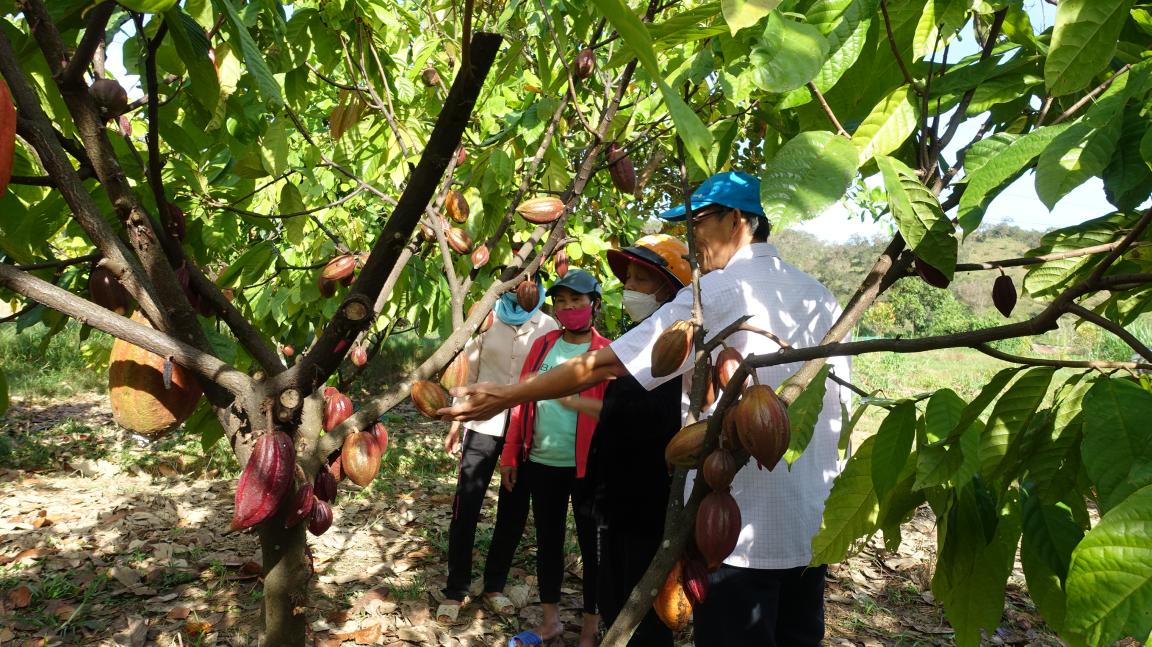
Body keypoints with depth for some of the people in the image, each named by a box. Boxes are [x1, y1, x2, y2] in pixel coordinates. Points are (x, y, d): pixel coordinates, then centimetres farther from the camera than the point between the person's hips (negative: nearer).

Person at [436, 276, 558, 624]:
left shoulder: (549, 328, 0)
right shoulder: (486, 320, 0)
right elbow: (469, 373, 6)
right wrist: (456, 422, 5)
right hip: (484, 425, 0)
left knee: (512, 511, 9)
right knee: (466, 507, -2)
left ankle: (495, 585, 25)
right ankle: (455, 591, 11)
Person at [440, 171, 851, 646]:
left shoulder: (718, 292, -13)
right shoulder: (819, 297, 7)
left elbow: (603, 363, -15)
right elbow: (838, 403, 11)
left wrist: (506, 396, -7)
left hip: (745, 528, -7)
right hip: (813, 525, 7)